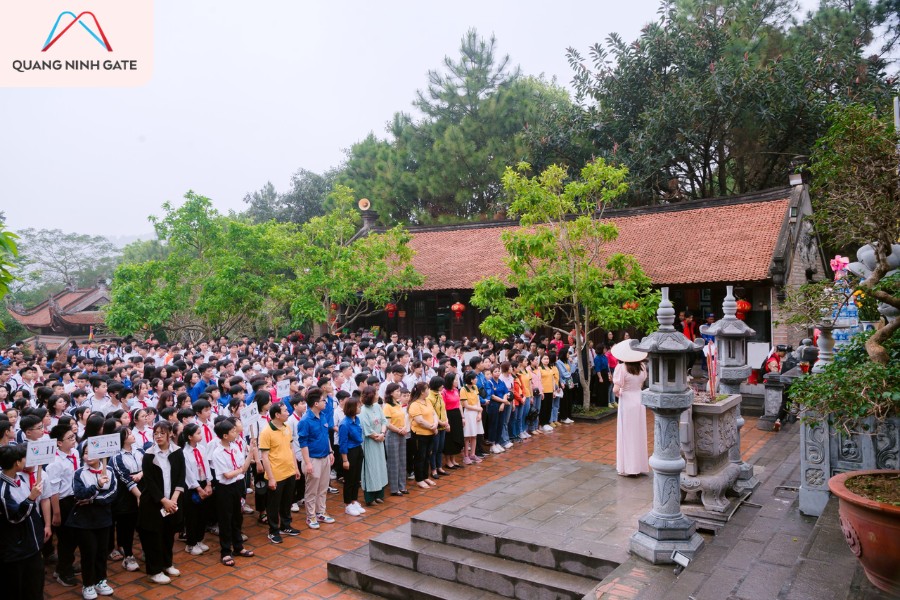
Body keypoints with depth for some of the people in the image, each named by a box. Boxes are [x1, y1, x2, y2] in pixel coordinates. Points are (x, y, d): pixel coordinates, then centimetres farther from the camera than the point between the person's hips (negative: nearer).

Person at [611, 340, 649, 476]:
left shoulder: (622, 367, -17)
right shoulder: (641, 367, -1)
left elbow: (615, 389, -21)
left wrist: (617, 393, -2)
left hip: (627, 402, -5)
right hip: (640, 401, 5)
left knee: (627, 434, 6)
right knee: (639, 434, 14)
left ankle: (627, 466, 12)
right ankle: (639, 464, 24)